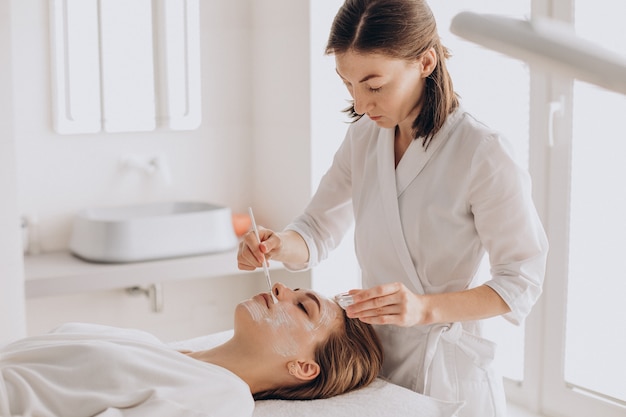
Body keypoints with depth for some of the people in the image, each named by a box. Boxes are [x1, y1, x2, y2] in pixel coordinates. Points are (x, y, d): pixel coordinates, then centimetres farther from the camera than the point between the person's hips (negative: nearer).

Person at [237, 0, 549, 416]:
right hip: (371, 357, 6)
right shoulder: (364, 136, 0)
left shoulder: (485, 155, -20)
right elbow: (318, 229, 6)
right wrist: (280, 245, -17)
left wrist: (425, 308, -28)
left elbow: (522, 280, -15)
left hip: (445, 367, -5)